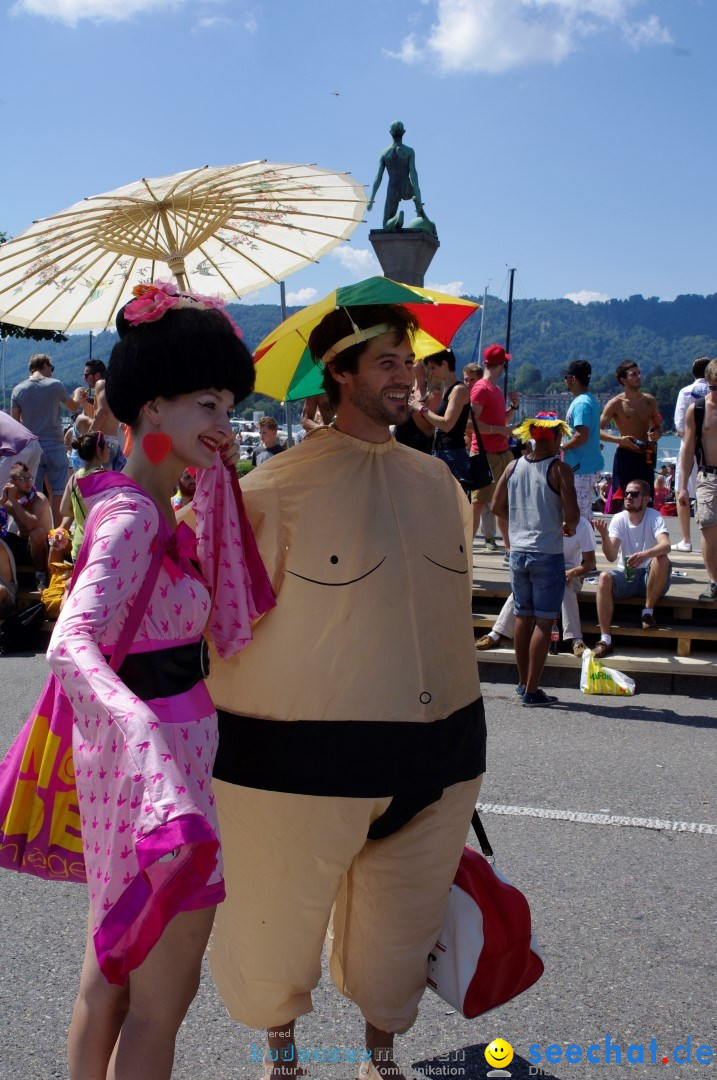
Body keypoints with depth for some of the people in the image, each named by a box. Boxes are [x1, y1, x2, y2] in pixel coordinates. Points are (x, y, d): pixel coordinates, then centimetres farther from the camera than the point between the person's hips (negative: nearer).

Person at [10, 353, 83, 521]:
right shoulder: (55, 385, -3)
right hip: (54, 445, -2)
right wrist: (77, 394, 33)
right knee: (57, 492, 4)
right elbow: (74, 407, 13)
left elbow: (14, 421, 1)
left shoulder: (18, 389, 3)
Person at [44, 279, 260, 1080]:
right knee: (163, 997, 3)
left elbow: (226, 618, 14)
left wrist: (221, 485, 13)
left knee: (110, 975, 21)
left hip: (145, 742, 10)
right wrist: (142, 734, -54)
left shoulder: (151, 507, 9)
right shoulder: (132, 515, -21)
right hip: (155, 752, -10)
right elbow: (71, 643, -36)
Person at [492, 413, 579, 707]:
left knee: (523, 617, 16)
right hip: (548, 554, -5)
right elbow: (572, 512, -18)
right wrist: (570, 527, 2)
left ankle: (523, 683, 26)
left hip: (518, 551, 6)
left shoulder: (514, 467, 4)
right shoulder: (559, 469, -11)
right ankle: (531, 691, 0)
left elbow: (496, 507, 9)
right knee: (544, 621, 0)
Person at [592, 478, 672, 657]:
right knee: (604, 578, -27)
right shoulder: (619, 519, -3)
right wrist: (604, 535, -33)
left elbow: (666, 545, -30)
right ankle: (605, 640, -27)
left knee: (662, 560, -32)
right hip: (625, 575, 2)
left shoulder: (654, 518, -9)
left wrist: (644, 554, -50)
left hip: (650, 578, -2)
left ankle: (648, 612, -12)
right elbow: (611, 557, -14)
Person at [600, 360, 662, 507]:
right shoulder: (615, 404, -5)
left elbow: (658, 428, 17)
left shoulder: (649, 400, 10)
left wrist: (656, 434, -6)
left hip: (646, 457, 5)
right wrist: (619, 439, -22)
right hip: (626, 456, -5)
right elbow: (598, 430, -10)